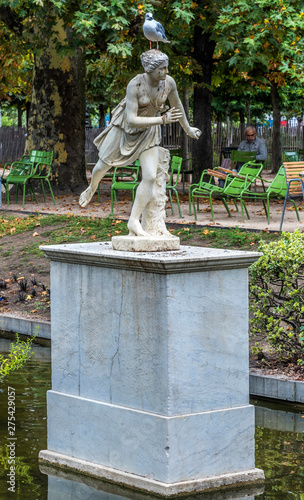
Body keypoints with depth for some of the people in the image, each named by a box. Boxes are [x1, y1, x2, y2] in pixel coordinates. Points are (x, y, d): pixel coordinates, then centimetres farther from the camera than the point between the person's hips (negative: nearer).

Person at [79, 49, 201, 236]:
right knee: (103, 166, 18)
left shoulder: (169, 82, -19)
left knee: (150, 177, -14)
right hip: (125, 128, -2)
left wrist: (187, 128, 17)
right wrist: (163, 120, -42)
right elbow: (132, 121, -36)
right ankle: (92, 188, 54)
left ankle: (134, 221, -6)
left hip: (148, 132, 2)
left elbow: (177, 105, 3)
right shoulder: (134, 86, -32)